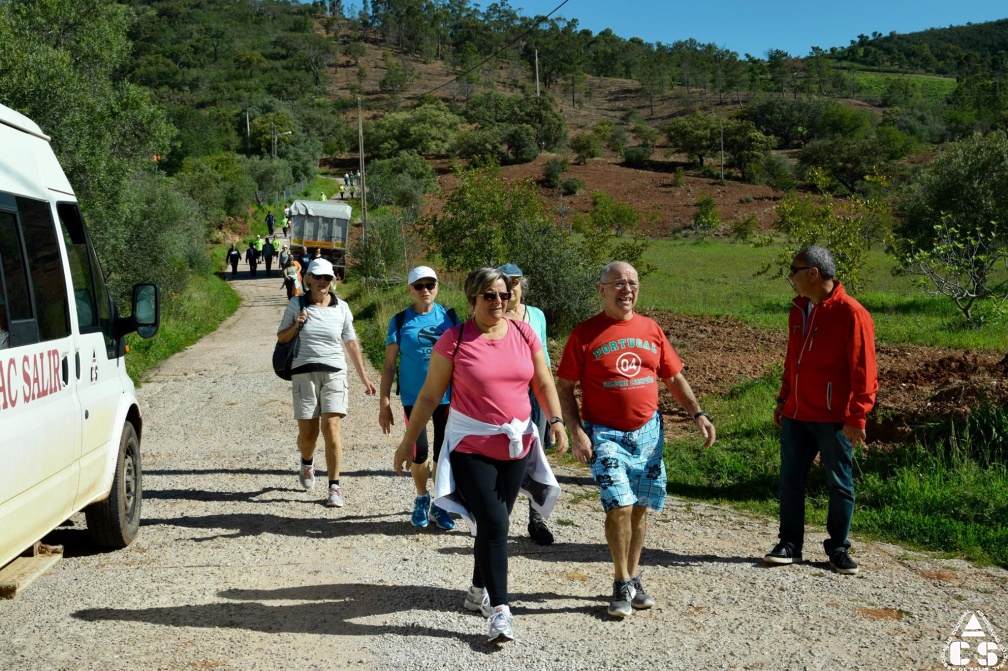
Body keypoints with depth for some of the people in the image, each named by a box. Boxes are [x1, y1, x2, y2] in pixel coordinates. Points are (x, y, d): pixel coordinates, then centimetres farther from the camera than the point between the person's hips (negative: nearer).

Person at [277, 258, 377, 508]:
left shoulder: (341, 308, 7)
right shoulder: (296, 305, 4)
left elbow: (351, 343, 13)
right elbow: (281, 337, 13)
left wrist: (364, 378, 14)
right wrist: (296, 325, -8)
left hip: (334, 373, 0)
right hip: (304, 373, 0)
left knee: (331, 427, -12)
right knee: (307, 433, 2)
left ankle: (334, 487, -4)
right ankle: (307, 463, 38)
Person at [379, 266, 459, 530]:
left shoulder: (449, 316, 3)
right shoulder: (400, 320, 0)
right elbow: (389, 364, 1)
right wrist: (384, 403, -3)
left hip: (446, 396, 1)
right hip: (414, 397, -1)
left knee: (444, 452, 4)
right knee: (418, 451, -1)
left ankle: (440, 505, 23)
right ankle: (421, 499, 26)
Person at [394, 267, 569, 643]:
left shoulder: (524, 334, 2)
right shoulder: (454, 340, -8)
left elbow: (544, 383, 9)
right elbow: (430, 395, -3)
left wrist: (556, 420, -8)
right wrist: (408, 442, -1)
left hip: (517, 444, 4)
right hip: (471, 446, -4)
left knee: (495, 524, 13)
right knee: (493, 524, -10)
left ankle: (478, 592, 33)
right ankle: (500, 611, -3)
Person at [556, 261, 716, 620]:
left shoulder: (651, 330, 6)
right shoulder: (585, 334, -5)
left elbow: (674, 378, 13)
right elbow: (564, 387, -2)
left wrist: (697, 414, 0)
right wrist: (576, 431, -12)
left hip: (648, 432, 4)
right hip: (605, 434, -4)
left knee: (640, 507, 10)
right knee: (619, 506, -13)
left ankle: (634, 580, 26)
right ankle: (622, 585, 5)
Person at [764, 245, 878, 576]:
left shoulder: (851, 313, -14)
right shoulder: (799, 310, 9)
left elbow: (863, 372, -15)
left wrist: (857, 417, -17)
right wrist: (783, 400, 16)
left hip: (834, 419, -6)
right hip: (796, 415, 7)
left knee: (840, 485, 7)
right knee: (790, 480, 9)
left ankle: (838, 549, 19)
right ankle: (789, 544, 20)